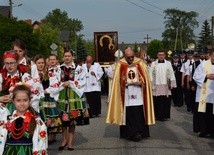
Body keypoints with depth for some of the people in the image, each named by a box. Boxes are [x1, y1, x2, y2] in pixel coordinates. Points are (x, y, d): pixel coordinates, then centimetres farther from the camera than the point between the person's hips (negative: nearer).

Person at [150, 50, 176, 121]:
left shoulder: (168, 63, 7)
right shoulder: (153, 64, 4)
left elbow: (171, 74, 6)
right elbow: (151, 75, 2)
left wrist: (172, 84, -1)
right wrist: (151, 85, -4)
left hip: (166, 86, 1)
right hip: (156, 86, -1)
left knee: (166, 101, 1)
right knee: (157, 101, -1)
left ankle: (165, 115, 10)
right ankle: (158, 115, 8)